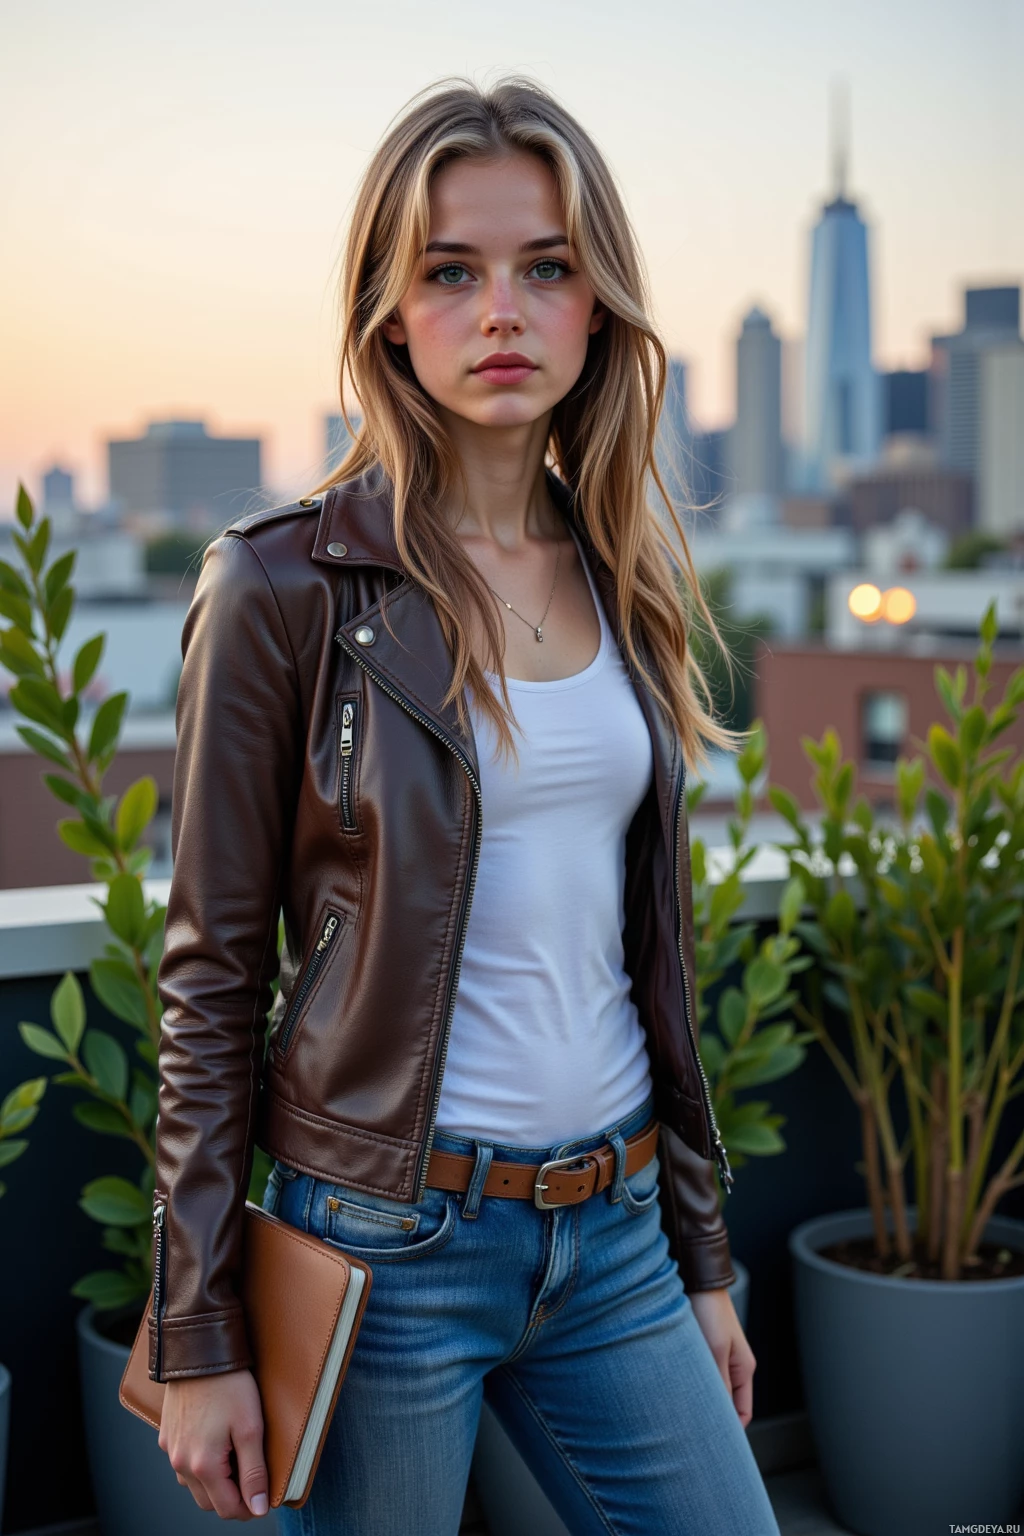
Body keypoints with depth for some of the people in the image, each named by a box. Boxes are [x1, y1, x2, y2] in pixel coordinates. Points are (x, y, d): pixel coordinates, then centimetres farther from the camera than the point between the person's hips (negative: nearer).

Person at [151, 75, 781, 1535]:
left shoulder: (624, 577, 5)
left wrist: (701, 1255, 13)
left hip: (614, 1235, 5)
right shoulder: (285, 587, -10)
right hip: (391, 1244, -5)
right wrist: (198, 1336, -8)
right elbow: (214, 971, -8)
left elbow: (652, 942, 11)